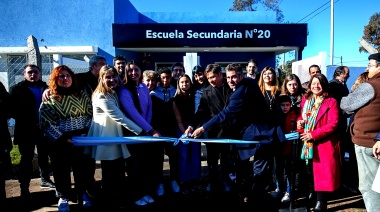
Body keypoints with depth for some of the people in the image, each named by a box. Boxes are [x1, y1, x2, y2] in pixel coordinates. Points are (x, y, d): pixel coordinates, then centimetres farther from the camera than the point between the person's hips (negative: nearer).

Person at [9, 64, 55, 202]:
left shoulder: (47, 88, 9)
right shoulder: (16, 89, 2)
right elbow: (12, 110, -8)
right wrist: (28, 122, -17)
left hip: (44, 129, 3)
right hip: (26, 131, -3)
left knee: (44, 156, 15)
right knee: (27, 159, 2)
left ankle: (45, 180, 31)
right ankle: (24, 188, 9)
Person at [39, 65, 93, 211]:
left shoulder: (81, 95, 6)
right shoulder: (49, 98, -4)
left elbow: (90, 114, 10)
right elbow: (46, 122, -8)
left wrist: (86, 132, -3)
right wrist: (62, 138, -13)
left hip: (81, 138, 2)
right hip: (61, 141, -2)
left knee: (82, 167, 10)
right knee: (62, 169, 7)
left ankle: (83, 194, 27)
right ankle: (63, 197, 24)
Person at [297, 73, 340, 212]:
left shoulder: (331, 102, -6)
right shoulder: (305, 100, 11)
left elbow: (333, 124, -15)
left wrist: (314, 134, -21)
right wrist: (299, 122, -4)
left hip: (324, 143, -5)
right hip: (307, 143, 5)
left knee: (323, 172, -1)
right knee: (309, 171, 15)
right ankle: (312, 195, 34)